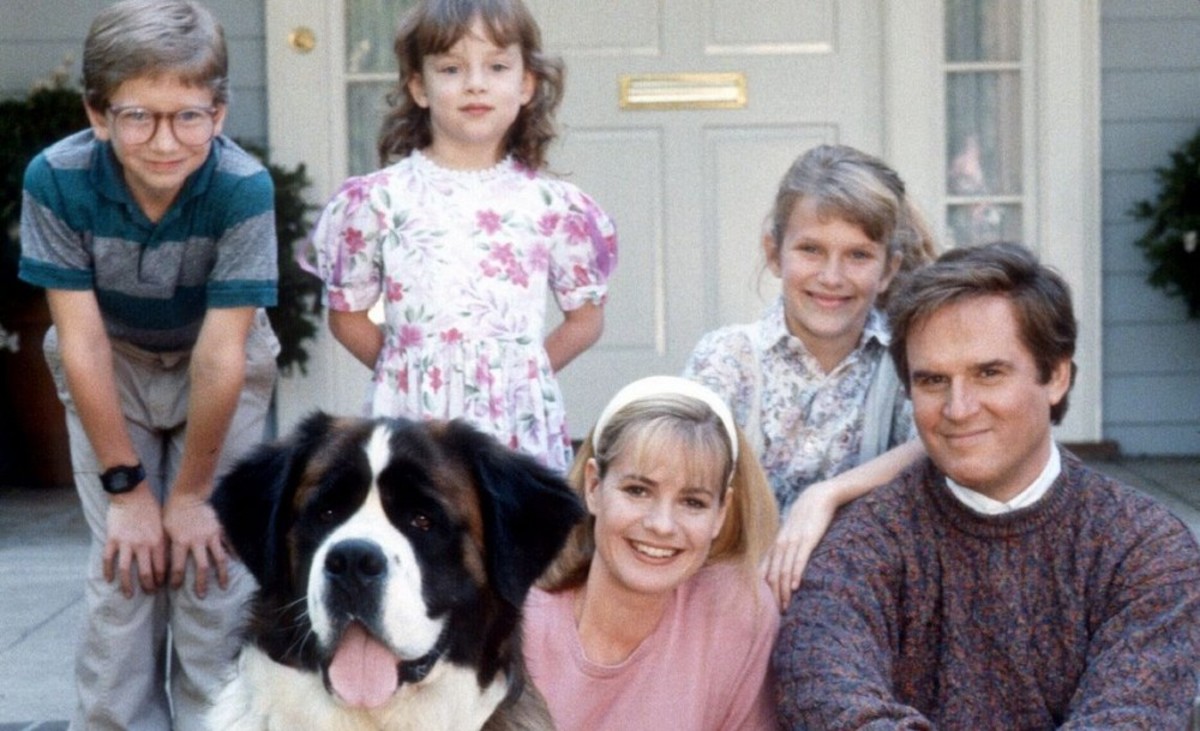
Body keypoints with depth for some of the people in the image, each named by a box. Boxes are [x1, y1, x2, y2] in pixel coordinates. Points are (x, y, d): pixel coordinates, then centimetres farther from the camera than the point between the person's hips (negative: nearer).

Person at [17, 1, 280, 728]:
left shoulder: (245, 188, -32)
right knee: (123, 573, -4)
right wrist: (126, 484, -15)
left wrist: (190, 493, -19)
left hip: (220, 372, -1)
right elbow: (83, 342, -21)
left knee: (213, 570, -6)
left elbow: (220, 357, -26)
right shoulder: (57, 181, -28)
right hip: (111, 371, 1)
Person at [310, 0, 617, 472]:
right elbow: (347, 314, 8)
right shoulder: (379, 200, -1)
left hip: (523, 428, 1)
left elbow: (585, 317, 11)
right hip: (413, 423, -1)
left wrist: (514, 377, 3)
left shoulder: (553, 205, 1)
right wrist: (413, 374, 3)